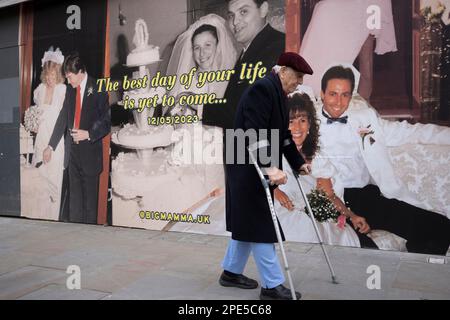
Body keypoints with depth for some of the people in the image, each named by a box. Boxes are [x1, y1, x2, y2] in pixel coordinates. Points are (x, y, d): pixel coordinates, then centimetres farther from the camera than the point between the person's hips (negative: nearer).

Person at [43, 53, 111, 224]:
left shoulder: (98, 89, -7)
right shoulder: (70, 90, 11)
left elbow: (107, 121, -8)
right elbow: (63, 118, 15)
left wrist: (89, 134, -18)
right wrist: (51, 146, 15)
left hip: (90, 152, -6)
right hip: (72, 151, 6)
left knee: (90, 196, 3)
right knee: (74, 195, 12)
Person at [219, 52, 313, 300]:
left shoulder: (277, 93, 15)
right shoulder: (263, 89, -16)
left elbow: (282, 135, 22)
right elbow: (255, 132, -26)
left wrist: (298, 162, 26)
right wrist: (270, 167, -34)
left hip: (257, 169, 10)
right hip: (248, 169, -10)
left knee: (247, 222, 15)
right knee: (260, 225, -5)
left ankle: (231, 272, 27)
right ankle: (272, 286, 4)